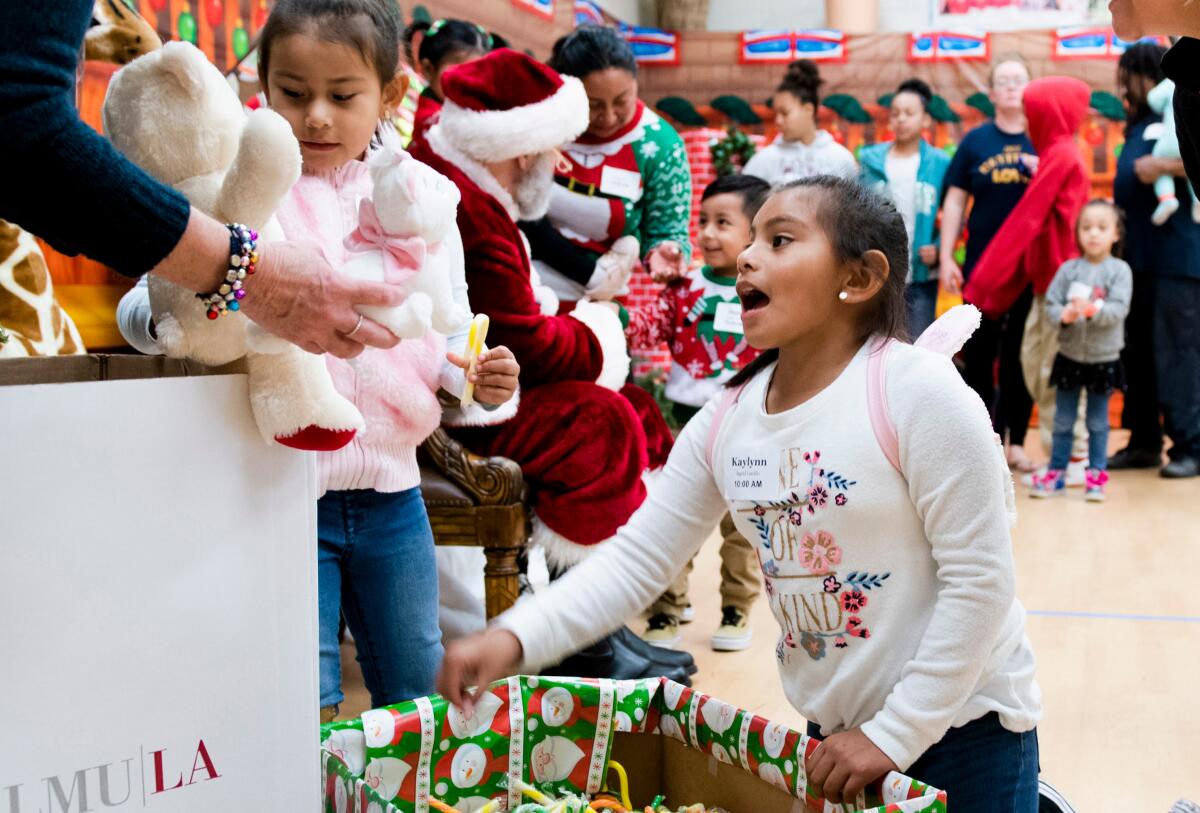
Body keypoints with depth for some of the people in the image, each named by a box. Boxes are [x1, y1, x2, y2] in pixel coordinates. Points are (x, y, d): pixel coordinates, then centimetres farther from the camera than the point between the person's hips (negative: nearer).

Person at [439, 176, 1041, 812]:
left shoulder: (917, 392, -18)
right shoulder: (726, 419, -1)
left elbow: (980, 582, -17)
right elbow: (637, 556, -1)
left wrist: (892, 735, -16)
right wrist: (512, 638, -16)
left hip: (962, 728, -6)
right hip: (831, 732, 6)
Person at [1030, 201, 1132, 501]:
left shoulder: (1120, 270, -7)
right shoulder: (1068, 269, -1)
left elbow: (1119, 309, -17)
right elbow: (1050, 305, -5)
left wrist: (1092, 310, -33)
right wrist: (1064, 315, -25)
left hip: (1103, 358, -2)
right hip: (1069, 356, 2)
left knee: (1098, 422, 9)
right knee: (1063, 421, 11)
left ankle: (1096, 475, 18)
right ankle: (1056, 471, 19)